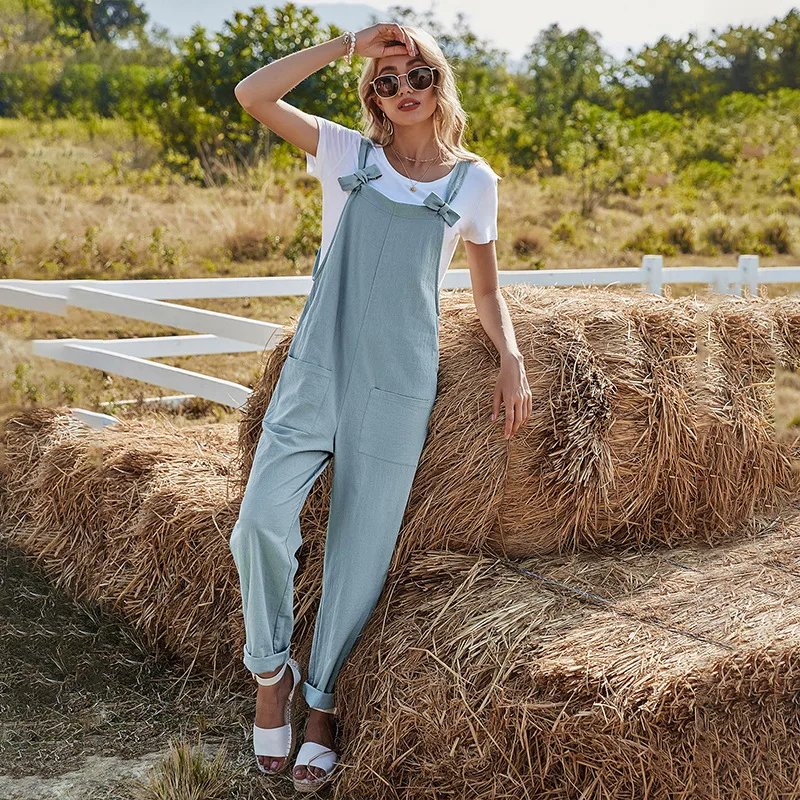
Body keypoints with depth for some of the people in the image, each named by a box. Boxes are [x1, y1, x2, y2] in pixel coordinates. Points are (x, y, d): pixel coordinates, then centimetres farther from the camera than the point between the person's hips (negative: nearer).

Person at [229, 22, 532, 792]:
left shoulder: (472, 181, 11)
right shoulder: (348, 153, 9)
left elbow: (486, 287, 19)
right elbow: (253, 94, -3)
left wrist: (511, 358, 3)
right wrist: (349, 42, -2)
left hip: (398, 386, 0)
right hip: (316, 368, 0)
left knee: (360, 551, 3)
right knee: (262, 519, -16)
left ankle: (322, 706, 20)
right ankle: (270, 673, 9)